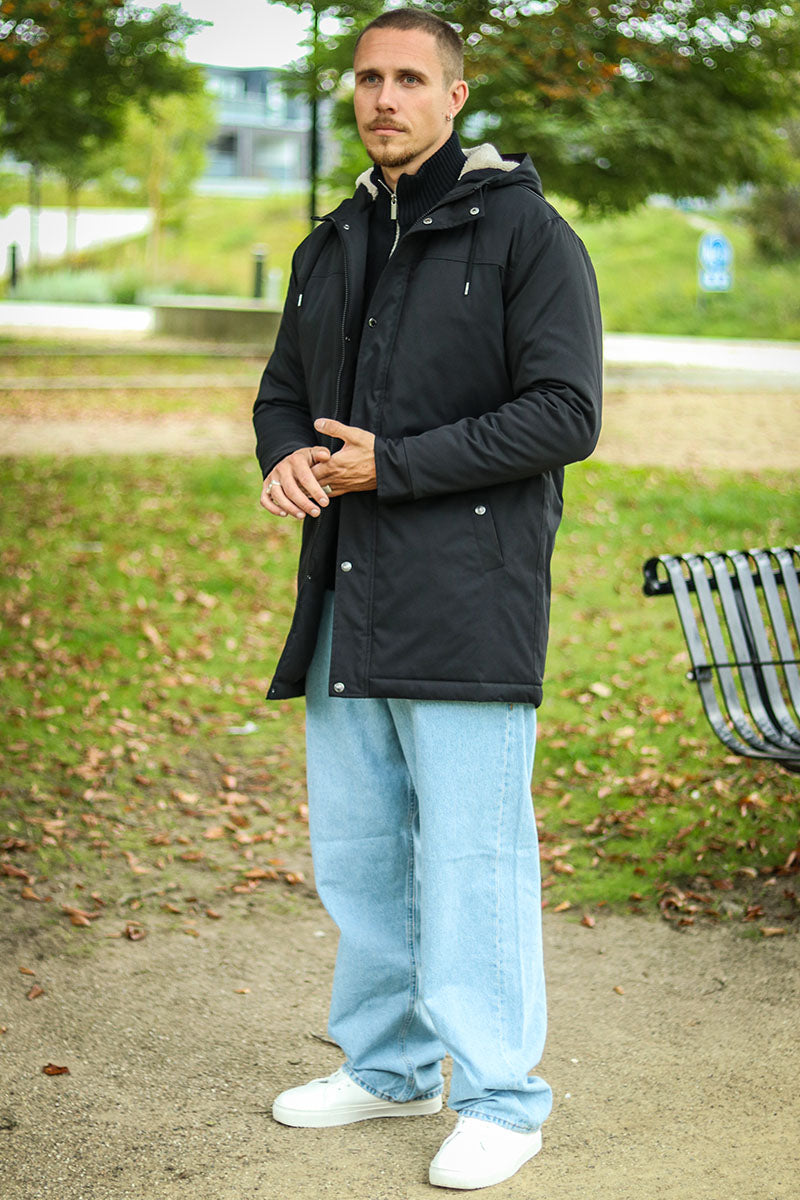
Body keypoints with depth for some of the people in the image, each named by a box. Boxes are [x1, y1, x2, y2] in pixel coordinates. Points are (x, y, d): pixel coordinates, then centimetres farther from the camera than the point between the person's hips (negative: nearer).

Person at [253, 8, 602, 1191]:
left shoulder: (524, 231, -5)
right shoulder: (332, 248, 17)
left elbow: (565, 413, -12)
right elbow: (285, 389, 24)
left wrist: (391, 464, -15)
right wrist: (287, 460, -1)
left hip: (467, 603, -7)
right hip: (347, 603, 7)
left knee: (472, 857, -4)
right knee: (356, 849, 13)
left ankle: (500, 1098, 7)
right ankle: (388, 1066, 28)